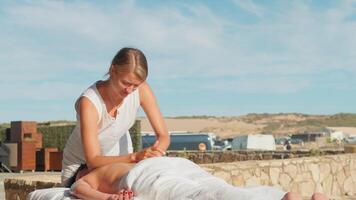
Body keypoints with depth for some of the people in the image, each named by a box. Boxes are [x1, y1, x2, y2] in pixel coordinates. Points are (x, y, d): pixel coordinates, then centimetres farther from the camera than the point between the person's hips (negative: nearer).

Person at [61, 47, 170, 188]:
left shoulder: (141, 90, -25)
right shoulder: (89, 102, -36)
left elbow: (163, 136, -21)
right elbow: (93, 161, -39)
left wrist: (154, 152, -45)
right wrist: (135, 156, -53)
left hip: (119, 157, 3)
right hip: (81, 164, -2)